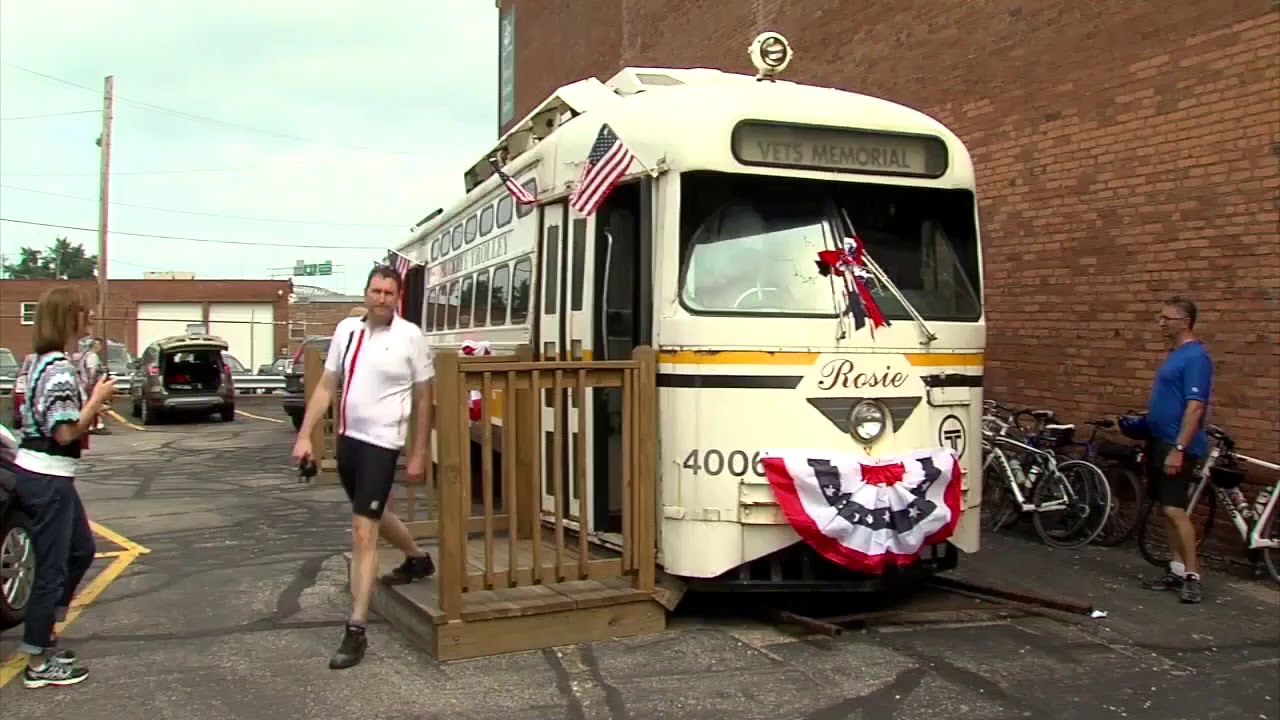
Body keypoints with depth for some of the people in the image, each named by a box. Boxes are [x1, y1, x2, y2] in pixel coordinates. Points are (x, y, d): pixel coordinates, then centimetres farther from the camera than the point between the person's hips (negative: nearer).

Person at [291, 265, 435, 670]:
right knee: (372, 515, 25)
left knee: (363, 534, -9)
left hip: (380, 443, -6)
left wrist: (419, 454, -4)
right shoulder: (346, 329, 4)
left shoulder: (410, 337, -10)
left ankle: (356, 631, -2)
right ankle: (418, 558, 53)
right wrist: (304, 435, 1)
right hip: (347, 437, 7)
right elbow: (326, 386, 8)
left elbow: (423, 400, -5)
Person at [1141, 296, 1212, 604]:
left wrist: (1178, 449, -24)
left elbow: (1195, 407, -21)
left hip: (1177, 445, -10)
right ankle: (1177, 570, 19)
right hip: (1160, 442, 10)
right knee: (1167, 509, 12)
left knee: (1174, 509, -11)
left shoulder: (1195, 356, -15)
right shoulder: (1175, 353, 14)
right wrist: (1142, 424, 18)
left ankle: (1192, 575, -4)